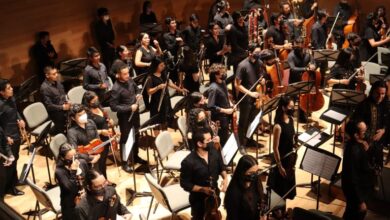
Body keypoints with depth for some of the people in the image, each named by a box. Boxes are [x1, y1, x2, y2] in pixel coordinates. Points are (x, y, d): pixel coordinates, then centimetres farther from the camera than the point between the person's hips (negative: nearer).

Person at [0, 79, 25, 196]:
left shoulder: (11, 99, 0)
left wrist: (20, 119, 0)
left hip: (16, 134, 8)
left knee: (15, 160, 22)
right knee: (10, 163, 4)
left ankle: (14, 182, 40)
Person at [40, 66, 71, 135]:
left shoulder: (57, 82, 3)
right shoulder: (44, 88, -19)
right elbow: (49, 106, -20)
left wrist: (67, 101, 0)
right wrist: (62, 107, -24)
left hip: (65, 110, 6)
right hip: (56, 113, -6)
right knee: (61, 131, 7)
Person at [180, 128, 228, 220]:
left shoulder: (214, 152, -15)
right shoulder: (188, 162, -30)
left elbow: (221, 167, 5)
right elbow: (185, 184, -20)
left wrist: (225, 177, -14)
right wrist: (202, 189, -29)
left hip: (215, 195, 5)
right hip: (199, 199, -5)